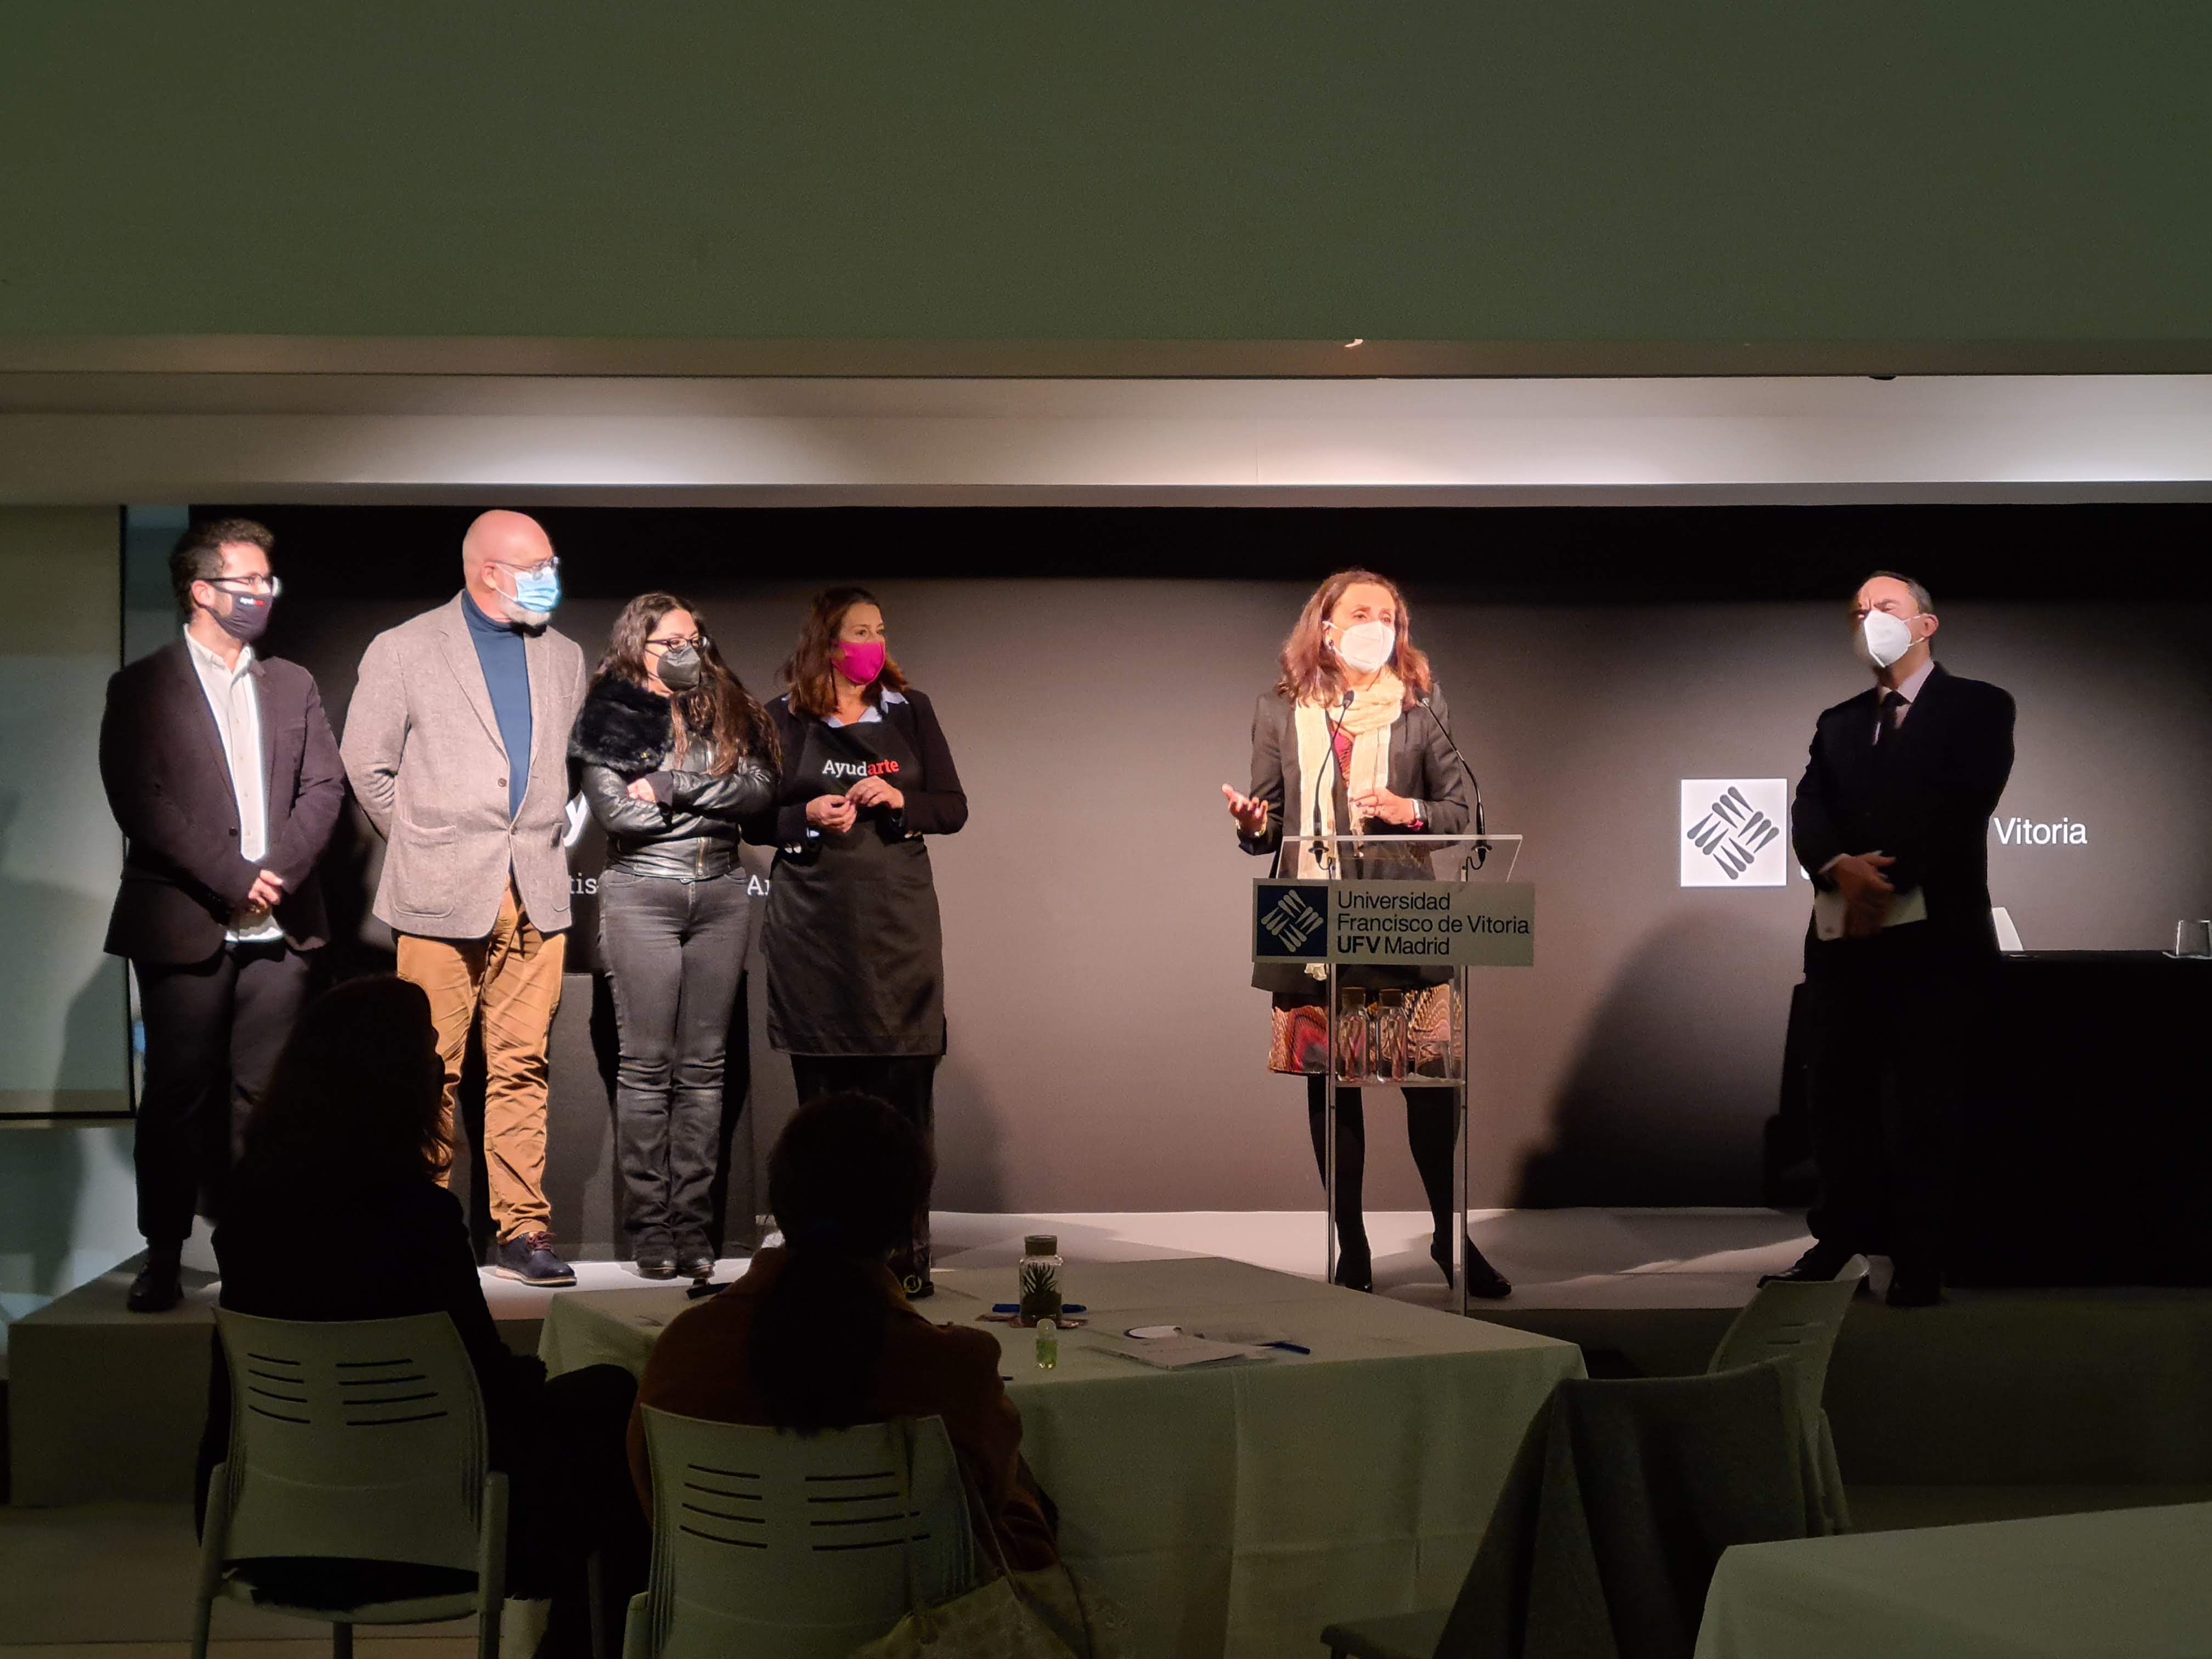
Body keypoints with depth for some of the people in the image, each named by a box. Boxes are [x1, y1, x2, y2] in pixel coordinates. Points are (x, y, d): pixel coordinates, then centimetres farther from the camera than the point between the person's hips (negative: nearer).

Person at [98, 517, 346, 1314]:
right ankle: (164, 1256, 9)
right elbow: (141, 801, -8)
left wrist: (279, 873, -9)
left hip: (278, 924, 3)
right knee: (178, 1093, 1)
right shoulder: (142, 688, 2)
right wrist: (233, 880, -14)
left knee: (262, 1093, 1)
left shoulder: (293, 685, 16)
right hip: (185, 922, -3)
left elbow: (324, 787, 8)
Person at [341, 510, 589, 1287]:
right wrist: (425, 844, 6)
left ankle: (522, 1228, 6)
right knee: (433, 1067, 0)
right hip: (444, 894, -3)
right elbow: (367, 764, 4)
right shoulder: (403, 650, 2)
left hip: (537, 893, 3)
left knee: (522, 1065, 2)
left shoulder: (563, 657, 15)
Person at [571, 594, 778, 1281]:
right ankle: (649, 1224, 0)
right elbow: (615, 809, -9)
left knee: (705, 1064, 2)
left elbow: (760, 788, -1)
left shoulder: (728, 711, 13)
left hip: (721, 896, 3)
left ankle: (694, 1223, 4)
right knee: (647, 1063, -4)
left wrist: (674, 786, -10)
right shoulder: (613, 715, 3)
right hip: (642, 895, -3)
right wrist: (712, 800, -2)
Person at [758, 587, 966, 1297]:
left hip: (898, 919, 1)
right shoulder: (783, 719, 7)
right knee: (824, 1089, -1)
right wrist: (808, 817, -11)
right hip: (813, 924, -1)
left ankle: (906, 1252, 0)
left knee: (902, 1086, -4)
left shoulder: (910, 711, 11)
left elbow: (954, 808, 9)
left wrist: (901, 801, -10)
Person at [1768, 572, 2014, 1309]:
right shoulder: (1837, 722, 18)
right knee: (1840, 1091, 7)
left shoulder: (1978, 707, 2)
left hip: (1934, 934, -5)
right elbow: (1808, 810, 5)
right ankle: (1843, 1235, 19)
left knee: (1924, 1102, -1)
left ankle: (1917, 1261, 4)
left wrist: (1890, 876, -19)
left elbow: (1963, 805, -12)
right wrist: (1840, 866, -17)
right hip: (1844, 931, 5)